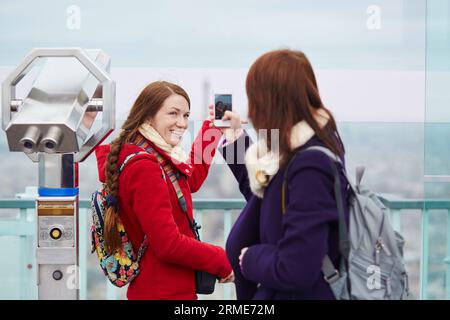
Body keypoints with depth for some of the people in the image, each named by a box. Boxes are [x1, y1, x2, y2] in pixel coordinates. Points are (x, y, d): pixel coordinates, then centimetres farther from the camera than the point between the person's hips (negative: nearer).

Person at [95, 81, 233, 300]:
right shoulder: (144, 167, -22)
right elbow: (169, 244, -24)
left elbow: (192, 179, 22)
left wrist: (211, 128, 23)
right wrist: (222, 261, -13)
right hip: (164, 292, -10)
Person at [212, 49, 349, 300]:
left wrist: (250, 258, -12)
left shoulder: (310, 167, -27)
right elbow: (264, 198, 19)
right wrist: (235, 138, 16)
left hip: (300, 293, -8)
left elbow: (295, 271, -30)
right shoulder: (300, 146, 0)